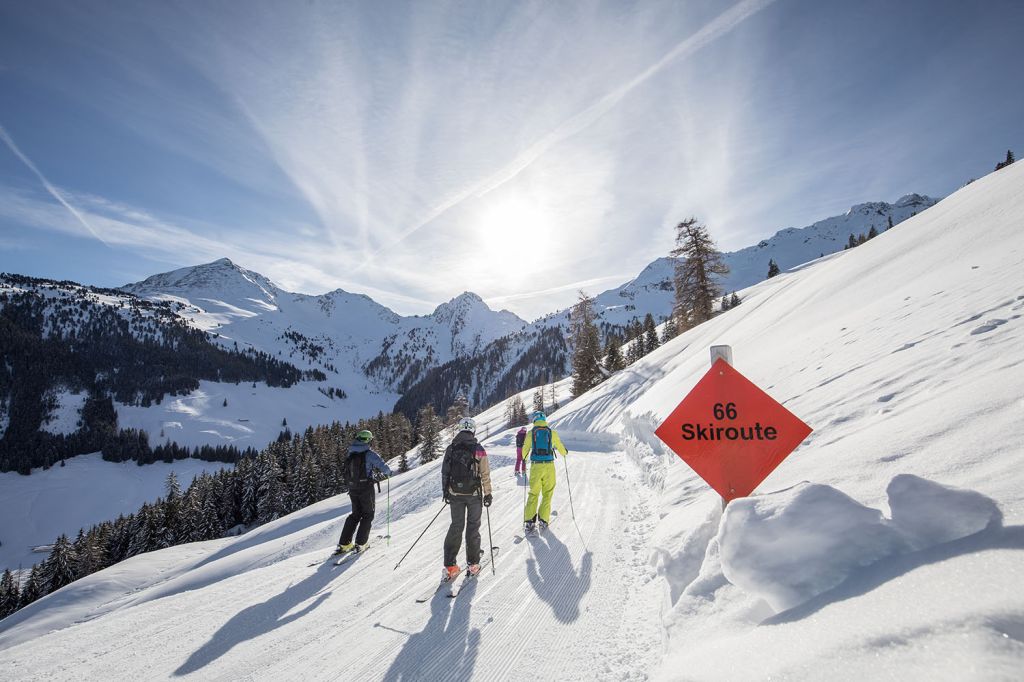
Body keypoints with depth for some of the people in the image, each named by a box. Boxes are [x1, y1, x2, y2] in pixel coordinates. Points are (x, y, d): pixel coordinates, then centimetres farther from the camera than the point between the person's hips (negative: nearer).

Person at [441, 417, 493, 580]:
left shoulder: (450, 449, -2)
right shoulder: (478, 450, -11)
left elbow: (445, 473, 3)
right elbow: (485, 474, -8)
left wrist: (445, 492, 14)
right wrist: (488, 493, 2)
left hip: (455, 494, 2)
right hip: (474, 494, -2)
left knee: (456, 526, 13)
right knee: (473, 527, 12)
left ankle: (450, 566, 11)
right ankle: (473, 563, 18)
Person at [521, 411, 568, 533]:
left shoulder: (531, 433, 0)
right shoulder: (552, 432, 0)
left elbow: (524, 451, 9)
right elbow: (560, 448, 10)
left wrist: (524, 458, 32)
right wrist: (565, 452, 33)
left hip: (536, 466, 0)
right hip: (549, 466, 0)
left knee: (533, 493, 9)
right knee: (547, 493, 12)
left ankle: (530, 521, 3)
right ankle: (543, 520, 10)